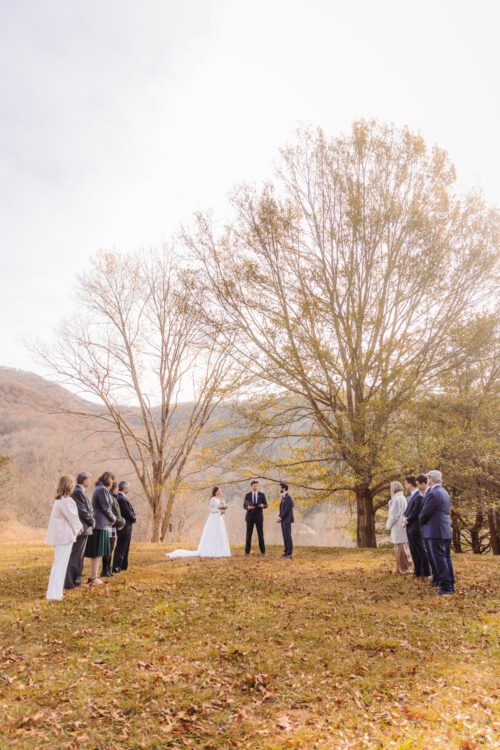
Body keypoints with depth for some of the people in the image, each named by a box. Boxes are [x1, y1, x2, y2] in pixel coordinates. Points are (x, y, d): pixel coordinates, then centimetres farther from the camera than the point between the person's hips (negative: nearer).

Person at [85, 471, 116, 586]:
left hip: (97, 523, 10)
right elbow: (106, 508, -16)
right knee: (97, 552, -4)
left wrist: (111, 518, 11)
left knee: (94, 552, 14)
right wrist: (113, 519, 0)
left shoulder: (98, 488, 16)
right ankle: (94, 578, -1)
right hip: (101, 523, -10)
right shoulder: (103, 489, -14)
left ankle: (92, 576, 20)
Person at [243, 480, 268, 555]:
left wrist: (262, 505, -20)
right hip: (250, 516, 0)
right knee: (249, 534, 2)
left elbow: (266, 505, 2)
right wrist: (248, 507, -19)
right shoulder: (247, 495, 5)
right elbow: (244, 506, 3)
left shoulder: (262, 494, 4)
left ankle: (263, 551, 8)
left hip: (259, 516, 0)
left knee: (260, 534, 0)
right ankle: (247, 551, 9)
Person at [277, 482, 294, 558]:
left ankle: (289, 553, 0)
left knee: (288, 536, -5)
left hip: (287, 520, -9)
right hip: (283, 520, 9)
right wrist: (280, 517, 6)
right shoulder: (283, 497, 14)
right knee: (285, 536, 11)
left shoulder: (288, 498, -16)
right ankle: (287, 551, 17)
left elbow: (287, 510, -20)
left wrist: (281, 517, -14)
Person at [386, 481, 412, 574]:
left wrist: (388, 524, -5)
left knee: (400, 549, -4)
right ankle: (400, 569, 20)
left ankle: (405, 569, 0)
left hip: (398, 527, -10)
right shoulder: (402, 498, 13)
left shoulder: (397, 499, -16)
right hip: (401, 527, 10)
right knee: (400, 549, 14)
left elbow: (394, 515, -17)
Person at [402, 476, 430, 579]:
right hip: (410, 528, 9)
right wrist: (405, 517, -2)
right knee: (414, 551, 14)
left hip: (415, 529, -9)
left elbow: (415, 513, -21)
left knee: (421, 551, 0)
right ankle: (417, 572, 23)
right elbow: (408, 509, 17)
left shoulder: (419, 496, -18)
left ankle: (425, 573, 8)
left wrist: (407, 521, -11)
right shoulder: (412, 495, 13)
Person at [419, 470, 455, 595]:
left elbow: (424, 513, -14)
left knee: (439, 559, -4)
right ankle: (450, 584, 20)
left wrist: (421, 522, 4)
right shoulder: (444, 492, 13)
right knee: (446, 558, 14)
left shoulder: (433, 493, -17)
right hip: (446, 530, 9)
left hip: (435, 531, -9)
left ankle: (445, 586, -2)